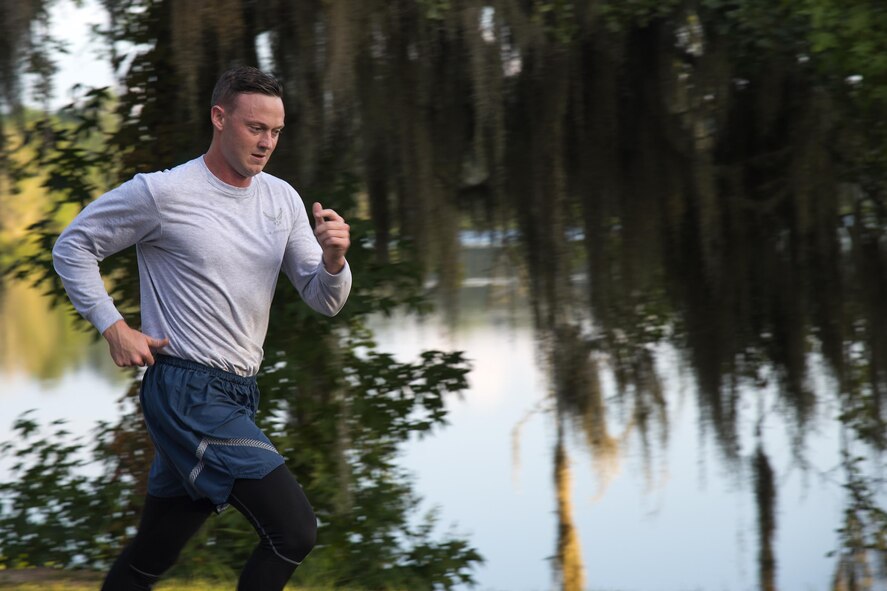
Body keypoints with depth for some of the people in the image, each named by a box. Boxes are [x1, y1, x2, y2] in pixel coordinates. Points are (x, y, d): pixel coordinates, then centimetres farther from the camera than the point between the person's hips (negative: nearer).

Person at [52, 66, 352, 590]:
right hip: (188, 390, -7)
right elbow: (73, 246, 0)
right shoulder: (162, 193, -10)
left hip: (239, 393, 7)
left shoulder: (282, 200, 8)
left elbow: (325, 302, 7)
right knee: (295, 530, -17)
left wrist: (333, 260, -14)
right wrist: (114, 327, -9)